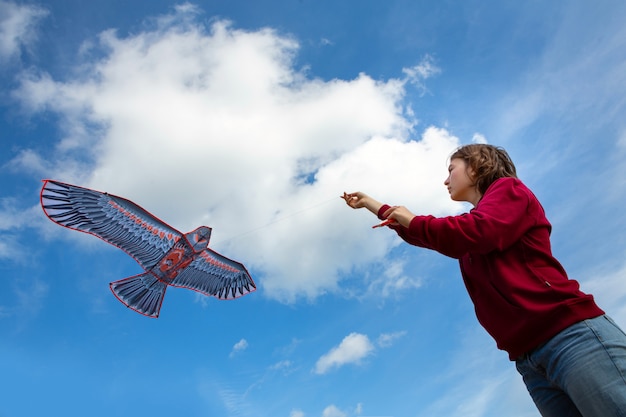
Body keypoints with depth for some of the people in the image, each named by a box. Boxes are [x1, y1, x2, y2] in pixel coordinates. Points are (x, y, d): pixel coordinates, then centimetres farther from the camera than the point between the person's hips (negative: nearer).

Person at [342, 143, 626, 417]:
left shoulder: (508, 188, 4)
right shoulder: (469, 227, 25)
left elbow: (475, 234, -16)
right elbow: (423, 235, 38)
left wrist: (412, 221, -2)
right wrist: (368, 203, 45)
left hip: (571, 335, -7)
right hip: (528, 357, 8)